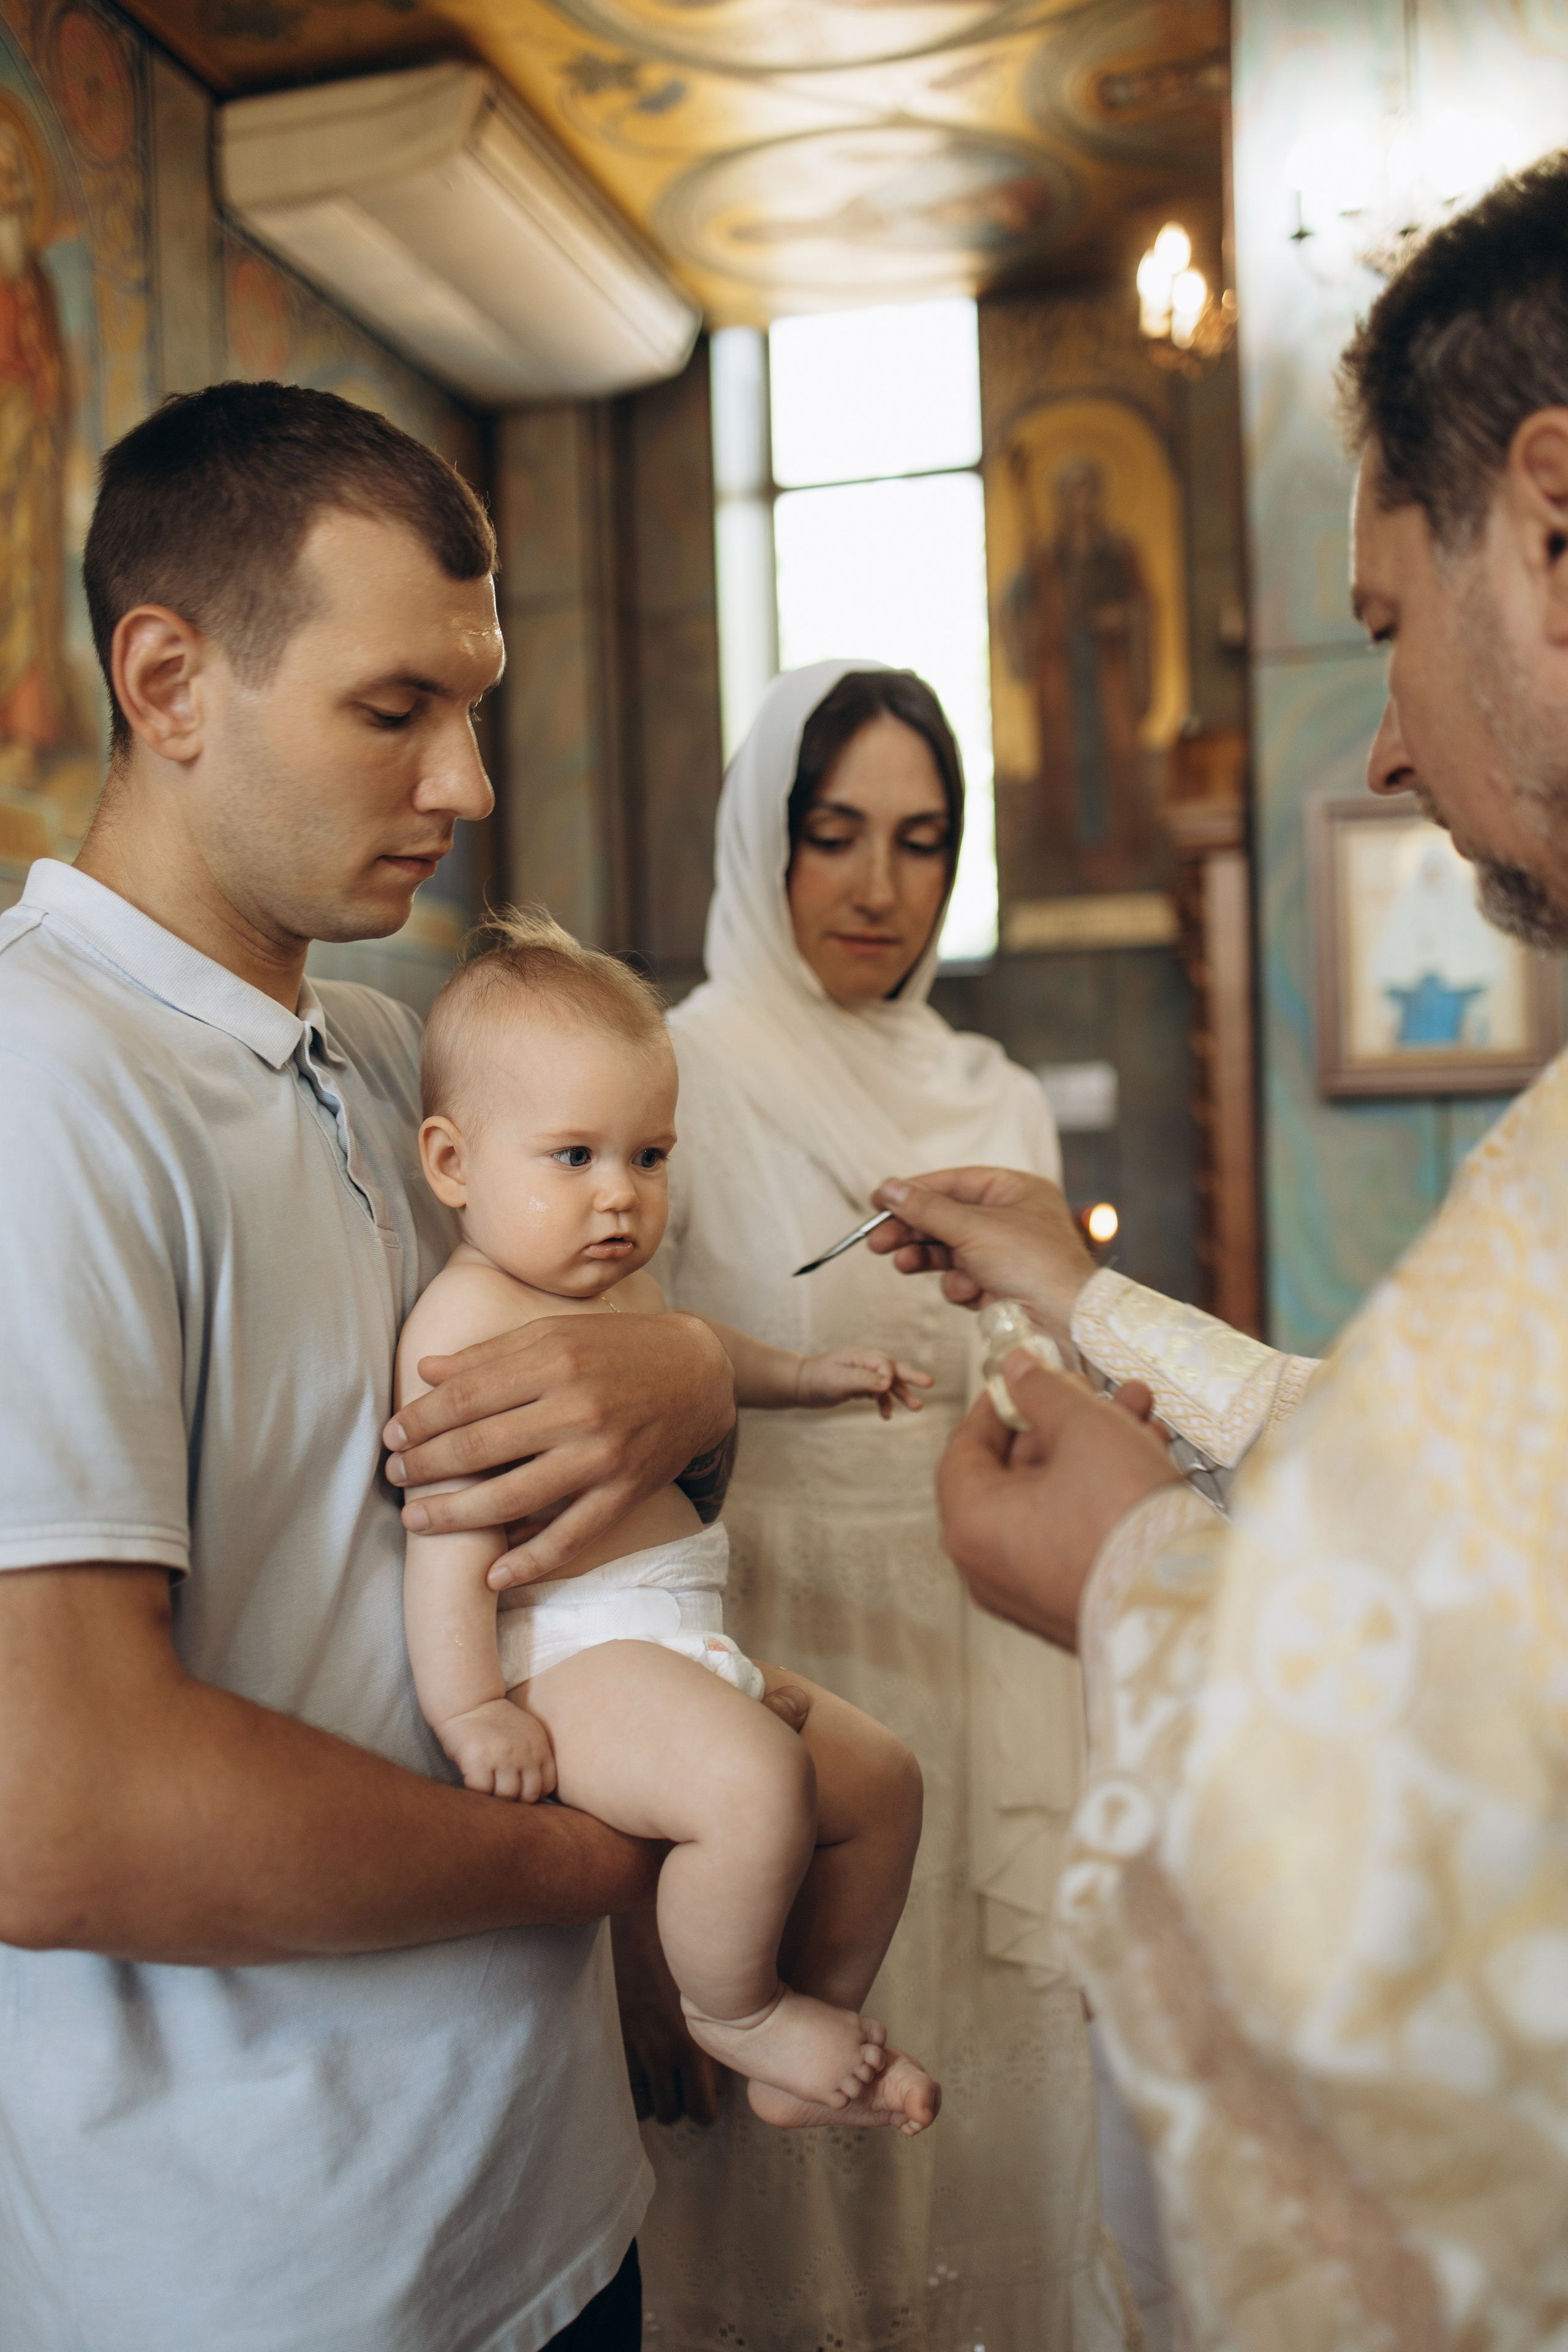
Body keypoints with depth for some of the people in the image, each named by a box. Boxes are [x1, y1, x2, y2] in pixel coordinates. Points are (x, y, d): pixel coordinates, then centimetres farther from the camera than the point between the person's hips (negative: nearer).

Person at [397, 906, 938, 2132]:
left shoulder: (622, 1287, 17)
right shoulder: (471, 1315, -14)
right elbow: (449, 1520, -20)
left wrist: (803, 1372, 41)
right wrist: (468, 1707, -25)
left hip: (688, 1639, 11)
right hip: (568, 1650, -11)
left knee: (882, 1778, 12)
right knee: (754, 1779, -33)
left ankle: (819, 2033, 28)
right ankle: (733, 2010, -3)